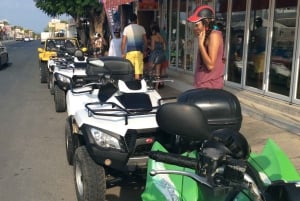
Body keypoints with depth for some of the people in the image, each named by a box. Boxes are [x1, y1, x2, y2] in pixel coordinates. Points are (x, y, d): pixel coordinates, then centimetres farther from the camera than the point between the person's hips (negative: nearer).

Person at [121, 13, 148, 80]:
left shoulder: (126, 28, 2)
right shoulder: (141, 28, 6)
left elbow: (123, 42, -2)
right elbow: (145, 41, 7)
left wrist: (123, 53, 4)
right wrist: (144, 51, 17)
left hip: (130, 51, -1)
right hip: (139, 51, 1)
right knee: (138, 71, 1)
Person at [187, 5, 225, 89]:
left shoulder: (214, 35, -16)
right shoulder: (208, 35, 11)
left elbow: (210, 65, -21)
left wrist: (200, 43, -20)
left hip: (210, 85, -9)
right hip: (205, 84, 9)